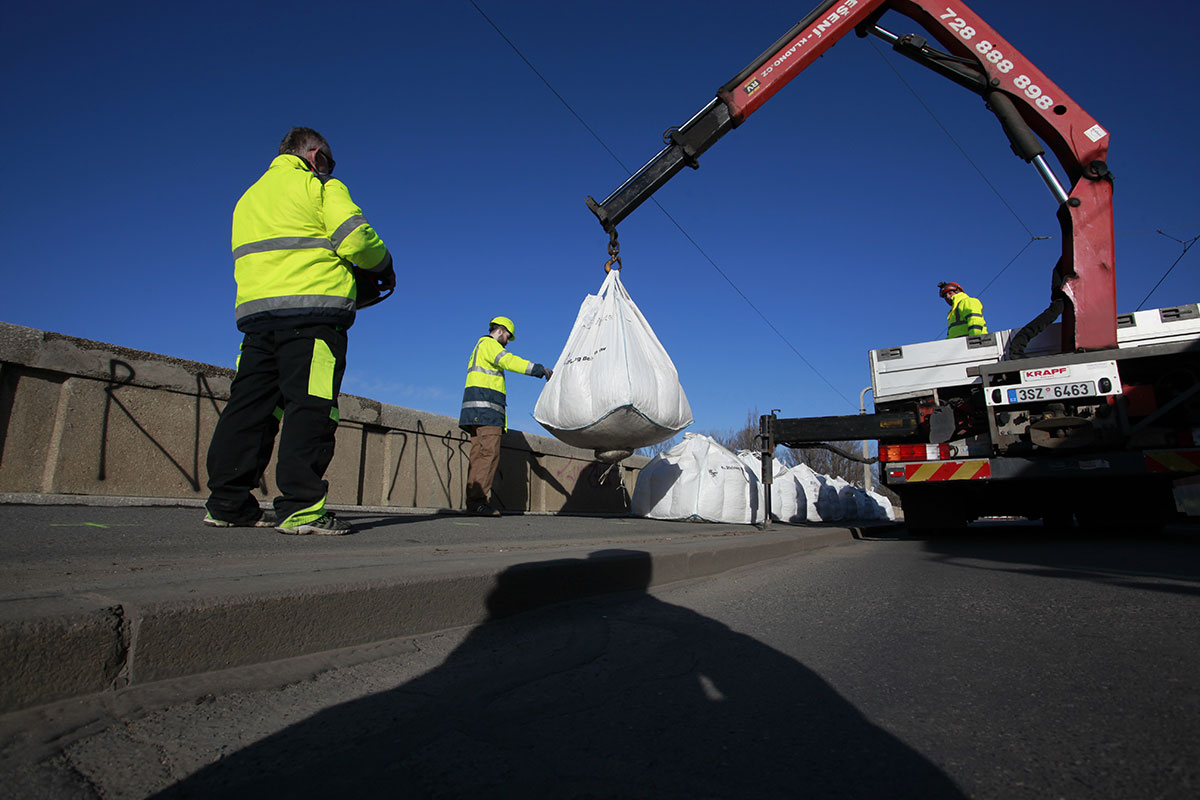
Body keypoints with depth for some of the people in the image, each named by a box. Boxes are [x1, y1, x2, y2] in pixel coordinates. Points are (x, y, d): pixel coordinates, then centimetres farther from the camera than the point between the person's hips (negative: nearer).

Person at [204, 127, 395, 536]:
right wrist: (384, 268, 9)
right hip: (312, 311, -7)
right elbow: (355, 237, -9)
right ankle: (301, 507, -15)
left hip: (254, 311, 7)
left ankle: (227, 502, 9)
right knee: (310, 406, -11)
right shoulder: (319, 186, 6)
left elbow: (251, 259, 22)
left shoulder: (249, 196, 29)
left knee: (249, 405, 7)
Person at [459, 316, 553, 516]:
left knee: (479, 454, 3)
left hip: (479, 412, 11)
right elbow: (509, 361, -17)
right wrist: (540, 369, -21)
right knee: (489, 453, -18)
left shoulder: (479, 350, 32)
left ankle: (473, 502, -1)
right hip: (485, 408, -11)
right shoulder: (488, 343, 1)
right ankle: (477, 501, -24)